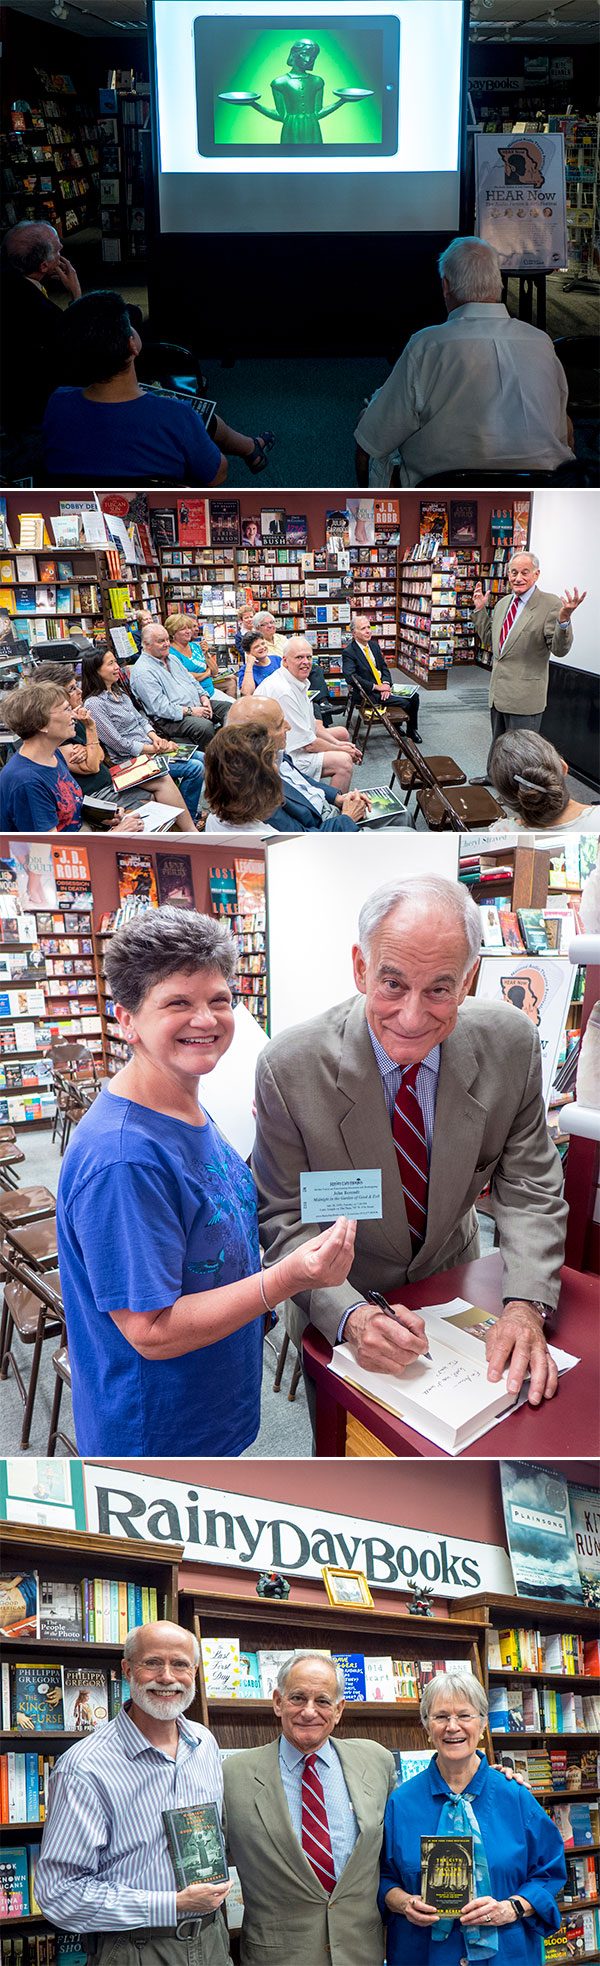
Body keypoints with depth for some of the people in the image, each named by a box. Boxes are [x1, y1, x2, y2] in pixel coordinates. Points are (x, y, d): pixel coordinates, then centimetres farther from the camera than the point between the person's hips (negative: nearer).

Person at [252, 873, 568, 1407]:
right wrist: (350, 1316, -37)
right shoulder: (289, 1068, -26)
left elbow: (529, 1191, -12)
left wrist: (525, 1306, -28)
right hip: (340, 1301, -2)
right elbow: (286, 1220, -19)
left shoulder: (511, 1044, -19)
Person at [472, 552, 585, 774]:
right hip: (498, 693, 7)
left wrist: (563, 620, -36)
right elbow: (488, 640, 20)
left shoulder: (551, 604, -13)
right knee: (498, 747, 24)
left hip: (524, 696, -7)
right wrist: (480, 610, 11)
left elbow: (559, 649, -18)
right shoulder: (503, 603, 9)